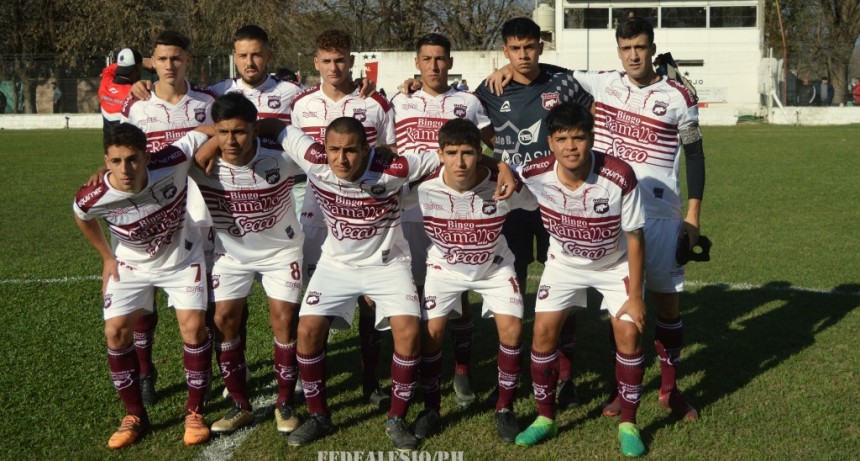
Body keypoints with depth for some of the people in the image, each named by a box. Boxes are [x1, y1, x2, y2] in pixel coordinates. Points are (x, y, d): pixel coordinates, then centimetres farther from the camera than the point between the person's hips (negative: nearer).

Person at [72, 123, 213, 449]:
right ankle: (135, 415, 13)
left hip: (181, 258, -1)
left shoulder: (174, 163, -35)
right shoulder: (94, 198, -29)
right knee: (116, 332, -5)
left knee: (194, 327, -11)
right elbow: (82, 216, 0)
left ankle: (194, 412, 7)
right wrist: (107, 257, 5)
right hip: (131, 264, 1)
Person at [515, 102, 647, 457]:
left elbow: (634, 238, -20)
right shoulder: (536, 174, -26)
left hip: (615, 265, -2)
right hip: (564, 262, 2)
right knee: (543, 331, -5)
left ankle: (628, 423, 8)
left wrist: (635, 295, -17)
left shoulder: (620, 177, -32)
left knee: (629, 334, -11)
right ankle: (545, 418, 14)